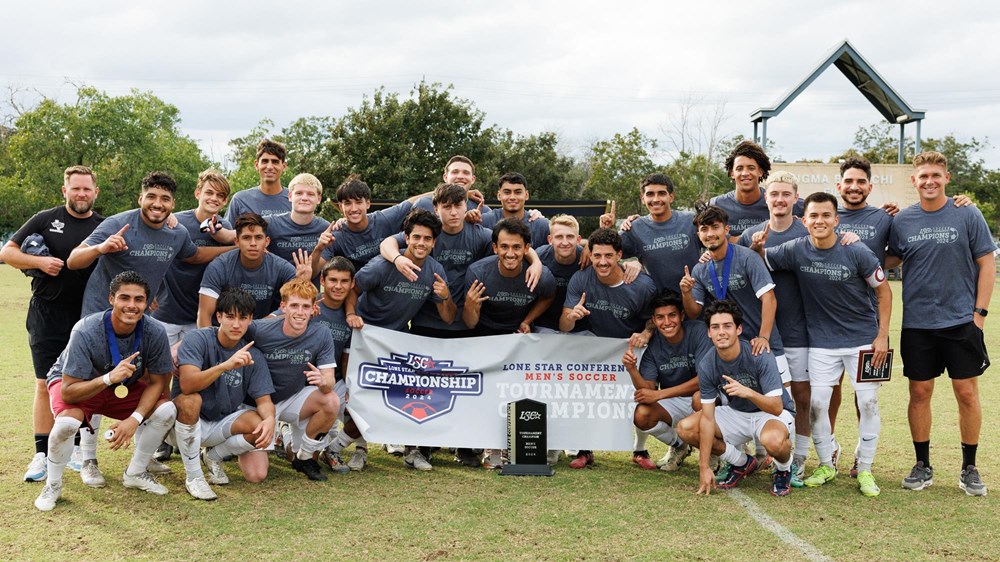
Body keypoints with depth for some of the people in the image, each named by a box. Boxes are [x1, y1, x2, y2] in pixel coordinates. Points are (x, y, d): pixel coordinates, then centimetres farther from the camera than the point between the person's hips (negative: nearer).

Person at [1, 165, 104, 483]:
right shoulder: (45, 220, 2)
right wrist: (39, 261, -14)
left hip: (87, 317, 2)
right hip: (47, 315, -1)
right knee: (46, 385, 0)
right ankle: (42, 454, 7)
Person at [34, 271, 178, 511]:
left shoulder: (155, 332, -25)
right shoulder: (86, 331, -34)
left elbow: (157, 382, -13)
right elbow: (68, 392, -33)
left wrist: (134, 419, -28)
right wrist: (109, 378, -49)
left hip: (123, 387, 4)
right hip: (77, 385, -3)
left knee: (166, 410, -19)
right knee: (68, 421, -35)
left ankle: (135, 473, 4)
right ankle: (53, 485, -6)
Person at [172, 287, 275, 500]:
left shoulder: (253, 356, -4)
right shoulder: (198, 339, -17)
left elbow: (264, 399, -7)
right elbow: (187, 384, -32)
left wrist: (269, 419, -31)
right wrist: (226, 365, -45)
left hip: (223, 423, 3)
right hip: (189, 421, -3)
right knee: (190, 400, -37)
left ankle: (214, 455, 11)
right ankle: (193, 476, -20)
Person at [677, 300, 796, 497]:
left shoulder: (760, 356, -27)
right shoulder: (707, 365, -16)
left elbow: (776, 408, -30)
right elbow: (707, 418, -14)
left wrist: (749, 392, -50)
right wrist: (705, 467, -17)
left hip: (775, 414, -5)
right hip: (737, 413, 5)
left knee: (773, 439, -40)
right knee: (686, 429, -14)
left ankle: (784, 469, -1)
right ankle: (742, 462, 8)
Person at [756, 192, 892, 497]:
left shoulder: (856, 252, -13)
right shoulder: (795, 250, -7)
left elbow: (883, 290, -4)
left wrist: (882, 335, -8)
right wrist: (757, 245, -20)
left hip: (863, 338, -2)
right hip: (821, 341, 2)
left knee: (868, 402, -1)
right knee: (816, 403, -1)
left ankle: (865, 469, 13)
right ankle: (826, 465, 18)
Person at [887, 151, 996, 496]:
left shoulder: (968, 216, -2)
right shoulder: (902, 221, 3)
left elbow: (986, 264, 0)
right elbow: (889, 261, 14)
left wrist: (980, 312, -6)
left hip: (962, 322, -1)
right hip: (917, 324, 2)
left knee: (967, 393, 3)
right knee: (919, 393, 6)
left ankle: (969, 468, 17)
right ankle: (922, 466, 19)